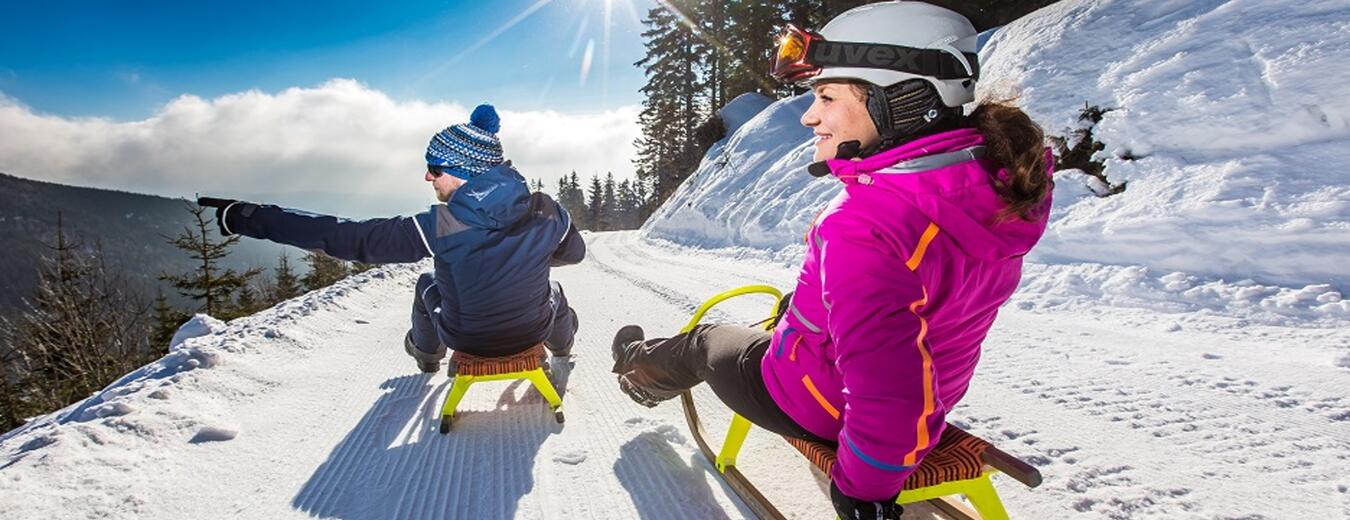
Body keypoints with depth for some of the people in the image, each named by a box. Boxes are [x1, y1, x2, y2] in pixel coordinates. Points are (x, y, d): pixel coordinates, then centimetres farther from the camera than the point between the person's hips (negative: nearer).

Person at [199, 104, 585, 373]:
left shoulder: (439, 226, -27)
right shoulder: (547, 212, -20)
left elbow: (347, 238, -23)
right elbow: (574, 253, 1)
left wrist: (248, 218, -15)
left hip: (466, 338, -1)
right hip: (533, 332, 1)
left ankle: (427, 355, 58)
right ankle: (562, 348, 67)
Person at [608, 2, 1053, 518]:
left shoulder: (862, 226, -39)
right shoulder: (997, 180, -11)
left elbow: (887, 394, -40)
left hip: (813, 403, -6)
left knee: (702, 342, 25)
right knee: (796, 307, 35)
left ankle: (642, 372, 58)